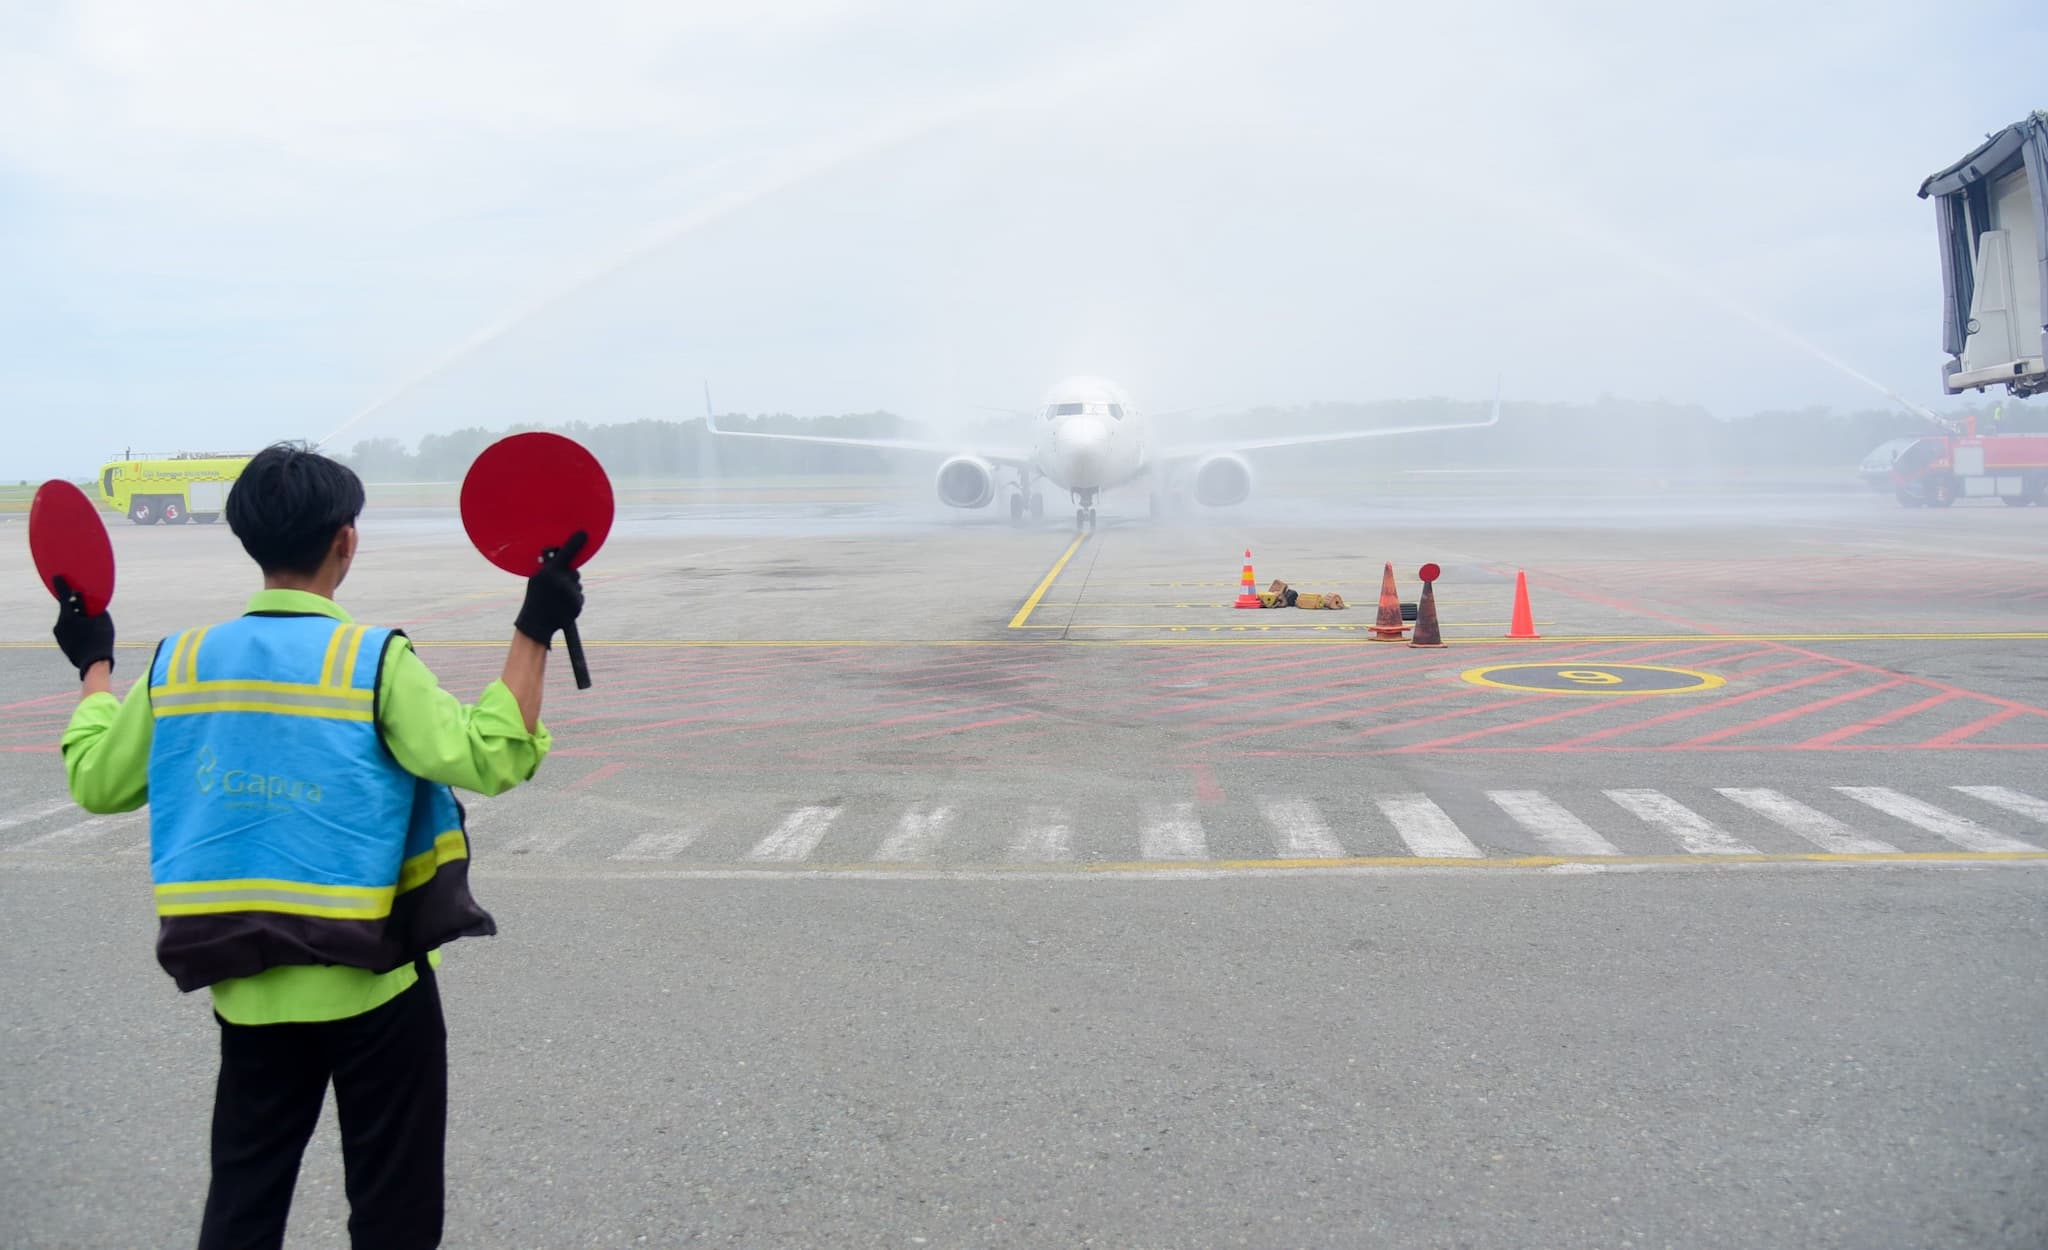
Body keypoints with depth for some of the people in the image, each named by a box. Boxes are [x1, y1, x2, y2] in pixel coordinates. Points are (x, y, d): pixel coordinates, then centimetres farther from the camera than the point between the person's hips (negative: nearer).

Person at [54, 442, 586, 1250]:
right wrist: (534, 634, -15)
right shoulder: (374, 660, -14)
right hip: (371, 983, -4)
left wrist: (94, 665, 26)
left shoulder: (179, 663, -1)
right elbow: (489, 759, -21)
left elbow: (96, 781, 11)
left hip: (246, 989, 4)